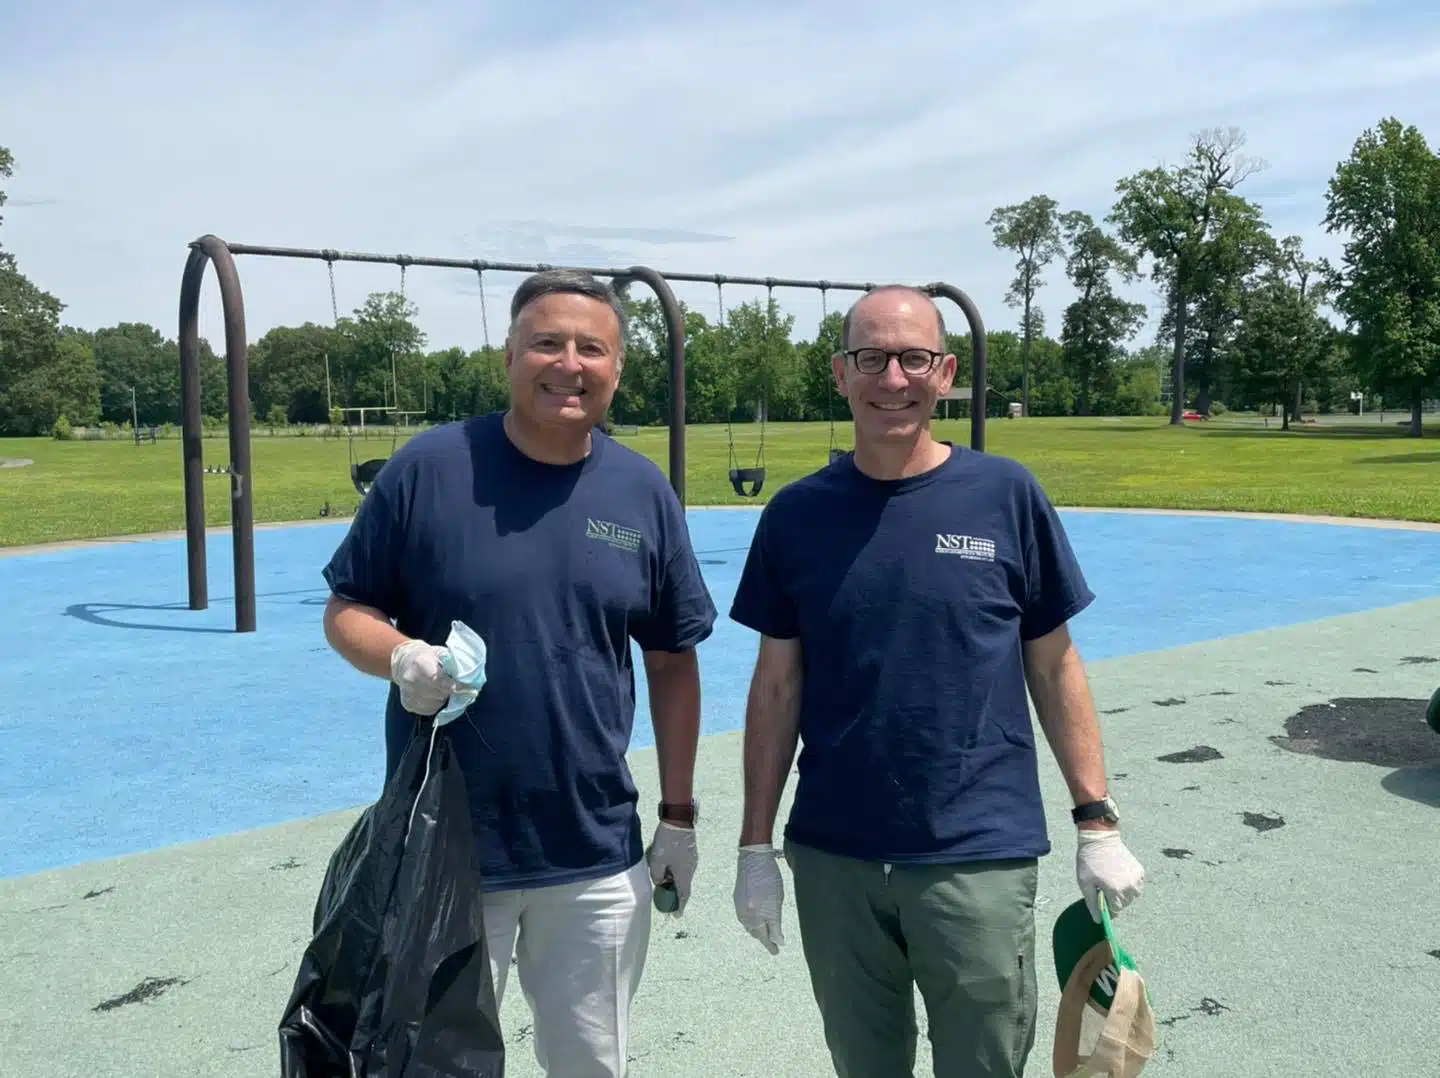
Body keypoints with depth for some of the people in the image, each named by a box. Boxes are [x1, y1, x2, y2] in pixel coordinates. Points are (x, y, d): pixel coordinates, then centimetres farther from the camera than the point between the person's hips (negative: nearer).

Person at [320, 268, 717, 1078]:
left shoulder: (645, 491, -1)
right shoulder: (429, 467, -9)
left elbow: (673, 662, 6)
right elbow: (346, 611, -1)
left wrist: (679, 816, 6)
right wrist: (401, 658, -23)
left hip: (597, 859, 3)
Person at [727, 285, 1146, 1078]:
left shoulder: (1006, 496, -4)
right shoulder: (797, 514, -1)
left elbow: (1054, 667, 2)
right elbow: (777, 687, 3)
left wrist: (1097, 820, 0)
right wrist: (755, 844, 3)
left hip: (980, 857, -1)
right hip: (832, 860, 2)